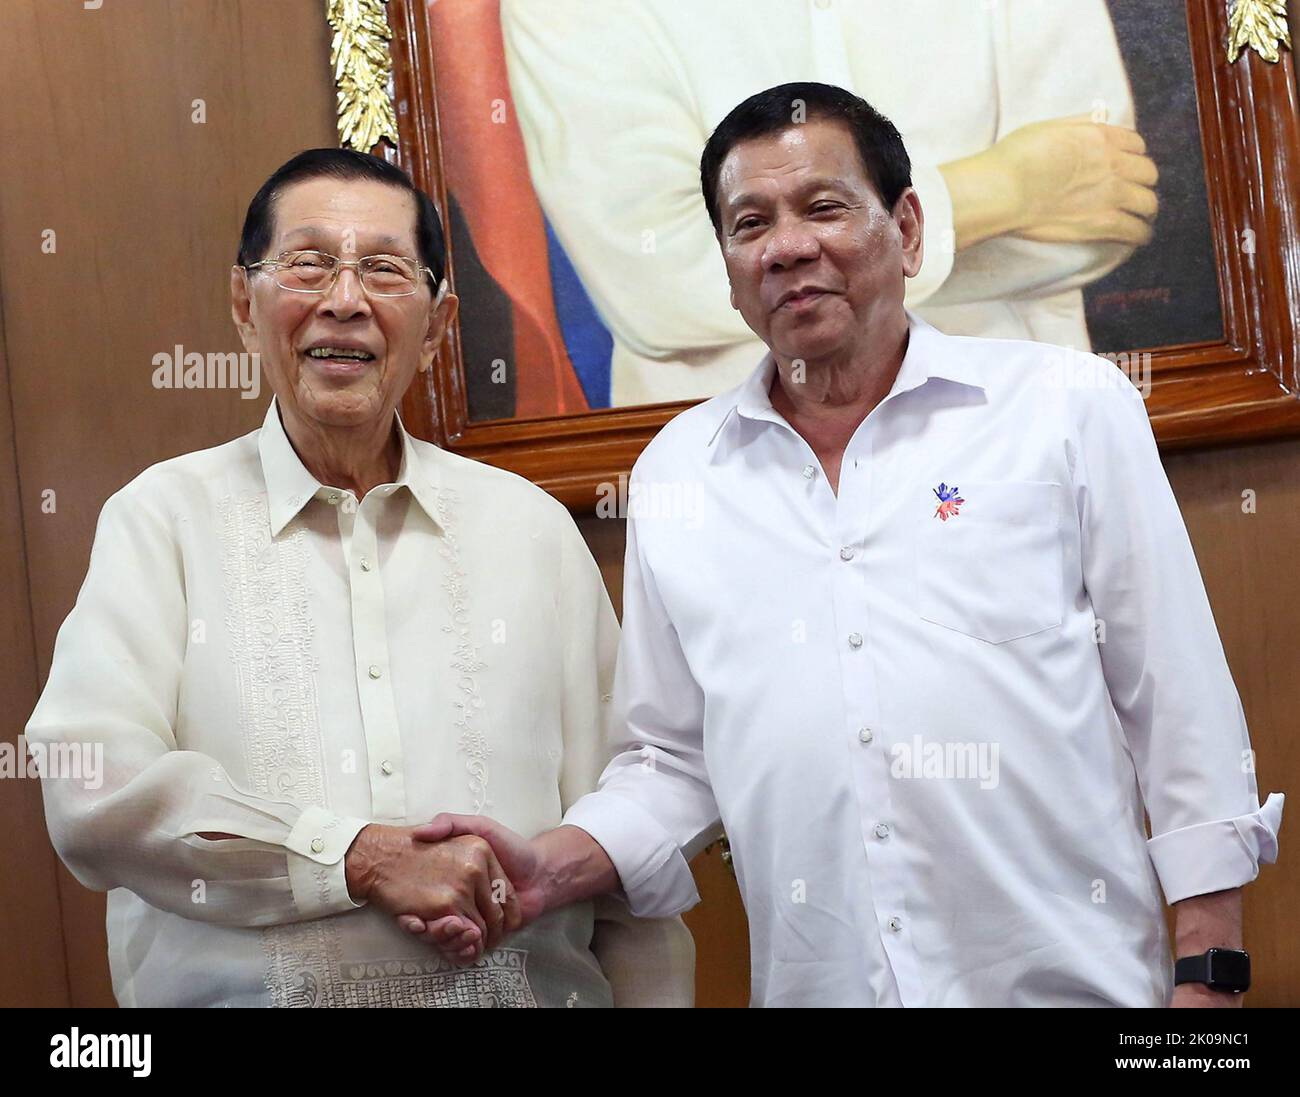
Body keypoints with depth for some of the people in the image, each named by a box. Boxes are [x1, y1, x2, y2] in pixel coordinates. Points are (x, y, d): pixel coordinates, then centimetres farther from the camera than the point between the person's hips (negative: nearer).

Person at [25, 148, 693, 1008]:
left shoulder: (532, 526, 4)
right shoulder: (163, 518, -2)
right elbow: (94, 792, -14)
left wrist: (654, 997, -4)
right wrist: (366, 859, -19)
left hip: (536, 986, 2)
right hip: (249, 989, -2)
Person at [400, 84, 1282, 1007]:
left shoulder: (1071, 408, -3)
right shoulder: (673, 476, 5)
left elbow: (1181, 713, -3)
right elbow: (674, 760, 10)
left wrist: (1209, 975, -6)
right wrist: (555, 870, -7)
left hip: (1074, 976, -2)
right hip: (815, 982, 3)